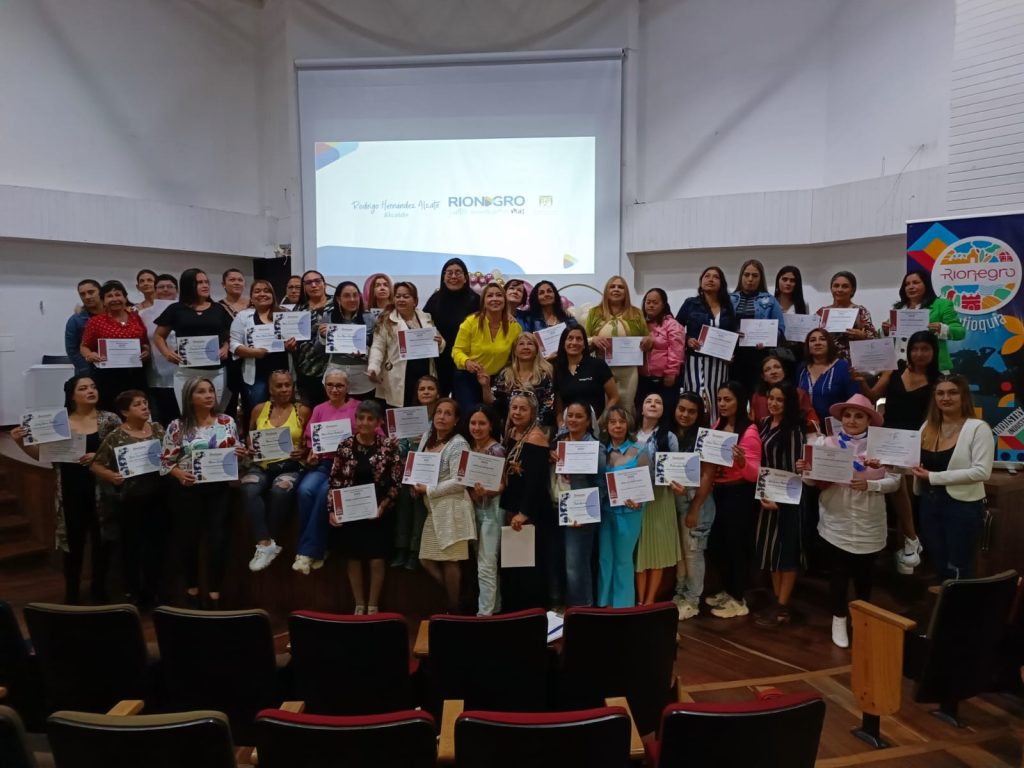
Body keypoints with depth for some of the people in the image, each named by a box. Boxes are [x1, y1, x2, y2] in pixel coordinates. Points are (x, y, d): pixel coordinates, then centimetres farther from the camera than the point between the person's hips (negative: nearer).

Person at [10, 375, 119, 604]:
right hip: (71, 492, 0)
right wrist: (22, 443, -10)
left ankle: (99, 588, 29)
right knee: (73, 541, 7)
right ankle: (72, 592, 23)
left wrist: (99, 456, -18)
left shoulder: (109, 420, -1)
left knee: (102, 539, 9)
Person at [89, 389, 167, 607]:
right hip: (129, 501, -4)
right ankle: (132, 592, 21)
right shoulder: (115, 437, -7)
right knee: (131, 545, 8)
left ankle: (152, 591, 24)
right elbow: (96, 465, -5)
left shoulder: (157, 429, 5)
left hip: (156, 497, 4)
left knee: (156, 543, 10)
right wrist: (111, 476, -22)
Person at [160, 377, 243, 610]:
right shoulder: (177, 427, -4)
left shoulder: (227, 422, 2)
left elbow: (235, 453, 11)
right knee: (190, 539, 11)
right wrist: (180, 474, -18)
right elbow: (165, 461, -1)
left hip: (218, 489, 1)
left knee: (218, 539, -2)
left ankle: (214, 593, 11)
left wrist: (240, 454, -11)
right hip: (188, 490, -1)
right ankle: (192, 589, 28)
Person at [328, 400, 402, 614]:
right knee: (353, 560, 11)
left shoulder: (389, 446, -6)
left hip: (378, 513, -2)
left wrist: (382, 506, -14)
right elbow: (335, 480, 2)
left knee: (377, 561, 3)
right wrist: (332, 510, -5)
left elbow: (396, 482, -4)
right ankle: (359, 605, 27)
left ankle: (373, 606, 21)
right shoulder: (345, 445, -1)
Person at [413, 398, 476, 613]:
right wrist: (416, 486, 2)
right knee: (426, 560, 10)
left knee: (449, 559, -1)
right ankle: (453, 594, 27)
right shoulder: (427, 438, 11)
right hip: (433, 509, 8)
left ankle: (453, 608, 13)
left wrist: (428, 490, -14)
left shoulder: (458, 445, -12)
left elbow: (458, 482, -18)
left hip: (452, 509, -8)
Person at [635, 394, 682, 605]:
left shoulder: (669, 437, 0)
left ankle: (650, 600, 17)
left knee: (657, 547, 6)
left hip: (660, 498, -1)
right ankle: (640, 600, 20)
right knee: (639, 548, 8)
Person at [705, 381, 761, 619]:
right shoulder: (717, 425, 5)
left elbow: (755, 473, -19)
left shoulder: (749, 431, -15)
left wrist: (742, 461, -37)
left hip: (739, 494, -7)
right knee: (718, 543, 15)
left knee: (736, 545, 4)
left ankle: (739, 599, 19)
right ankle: (727, 591, 33)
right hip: (718, 492, 7)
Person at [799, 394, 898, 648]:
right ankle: (839, 619, 22)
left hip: (868, 524, 1)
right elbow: (816, 481, -4)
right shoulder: (827, 443, -2)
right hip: (837, 522, -1)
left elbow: (894, 480, -6)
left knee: (864, 571, 15)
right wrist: (804, 471, -25)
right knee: (839, 571, 6)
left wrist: (869, 485, -22)